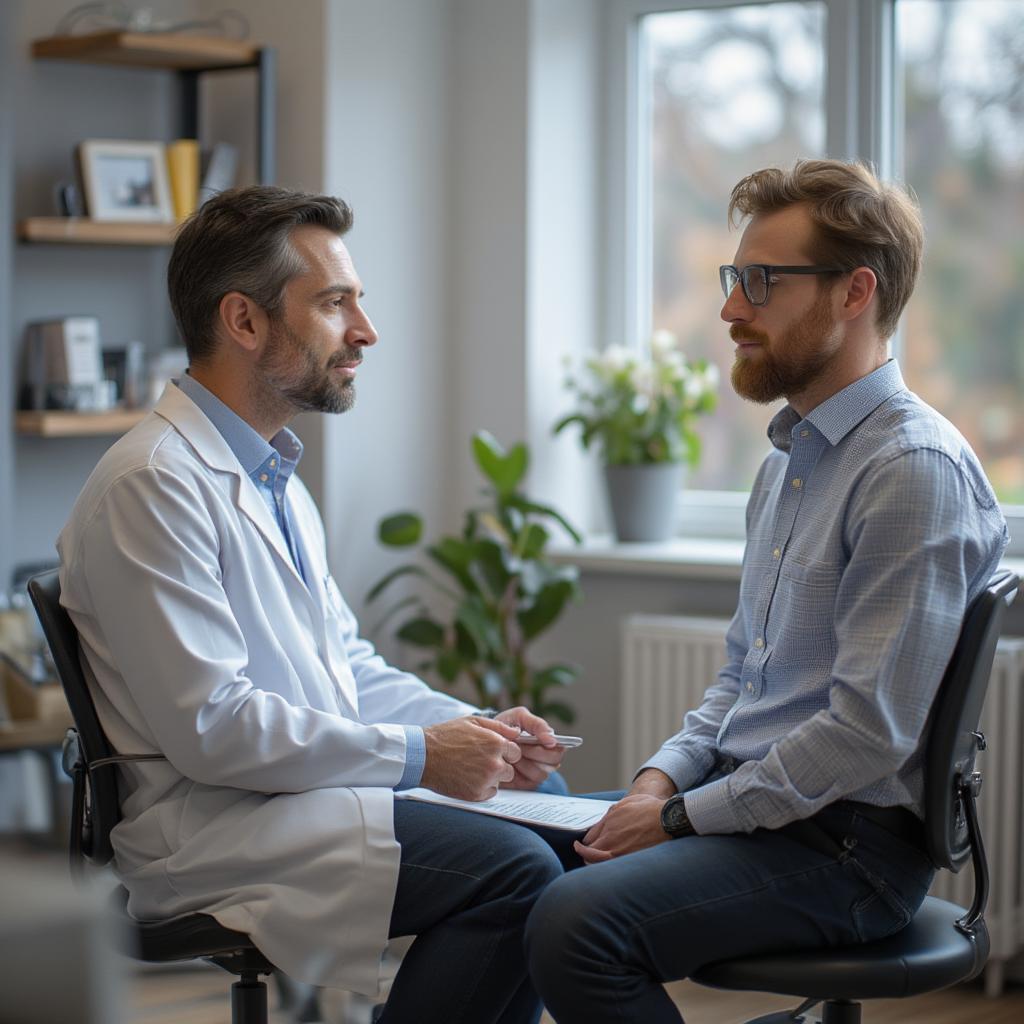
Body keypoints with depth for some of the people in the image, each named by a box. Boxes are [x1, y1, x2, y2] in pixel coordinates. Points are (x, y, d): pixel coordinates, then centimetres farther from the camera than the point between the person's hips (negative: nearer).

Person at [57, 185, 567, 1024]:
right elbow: (209, 723, -23)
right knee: (514, 866, -23)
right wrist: (416, 756, -18)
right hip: (205, 827, -10)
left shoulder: (273, 474, 17)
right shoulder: (153, 484, -16)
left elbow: (347, 661, 19)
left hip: (310, 779, 10)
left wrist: (477, 731, 2)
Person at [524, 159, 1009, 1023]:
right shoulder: (791, 456, 15)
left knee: (576, 924, -28)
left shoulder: (917, 471, -17)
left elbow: (867, 730, -22)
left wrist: (681, 817, -16)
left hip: (849, 838, -9)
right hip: (747, 802, 9)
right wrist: (662, 777, 4)